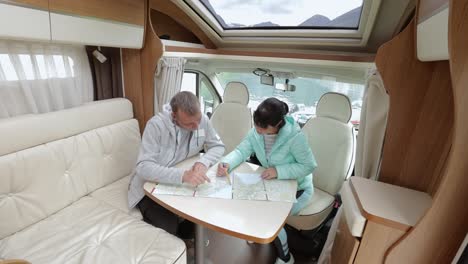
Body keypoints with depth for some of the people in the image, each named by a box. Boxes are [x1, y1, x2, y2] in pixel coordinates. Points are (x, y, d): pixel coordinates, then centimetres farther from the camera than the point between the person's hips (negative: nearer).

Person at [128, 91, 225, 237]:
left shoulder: (202, 120, -13)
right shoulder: (156, 125, -27)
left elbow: (218, 146, -4)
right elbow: (144, 168, -32)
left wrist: (203, 162, -26)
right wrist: (183, 175, -46)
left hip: (181, 184, 5)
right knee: (169, 227, -23)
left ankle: (182, 236, 16)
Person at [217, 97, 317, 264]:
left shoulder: (295, 136, -31)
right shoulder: (256, 132, -14)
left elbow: (309, 165, -24)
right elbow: (241, 151, -14)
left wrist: (279, 171, -35)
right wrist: (226, 163, -35)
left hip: (298, 188, -5)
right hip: (273, 184, 6)